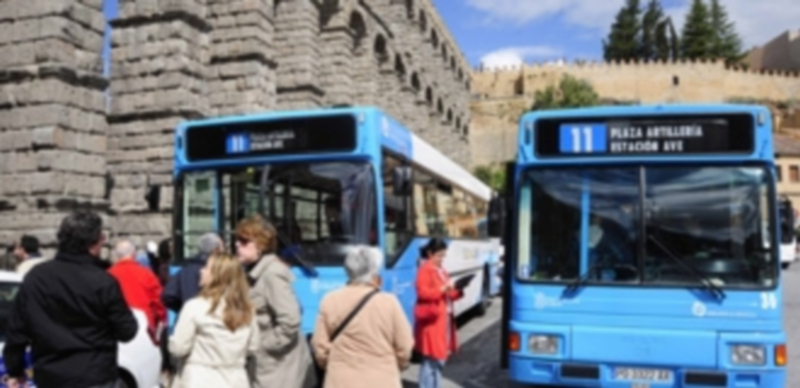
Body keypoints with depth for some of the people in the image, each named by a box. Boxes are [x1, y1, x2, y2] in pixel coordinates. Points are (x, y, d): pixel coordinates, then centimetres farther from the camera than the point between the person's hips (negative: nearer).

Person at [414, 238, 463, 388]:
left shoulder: (441, 271, 17)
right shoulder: (424, 270, -11)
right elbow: (422, 292, -21)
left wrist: (457, 292, 3)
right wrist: (442, 289, -28)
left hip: (444, 318, 9)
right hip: (431, 320, -9)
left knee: (440, 358, 14)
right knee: (431, 359, -7)